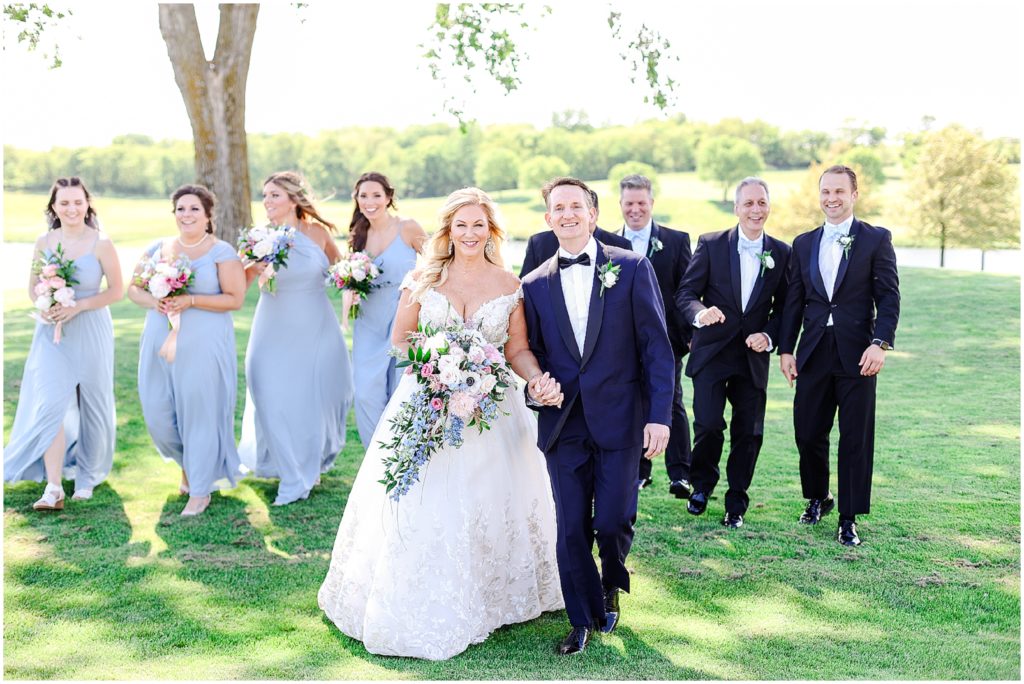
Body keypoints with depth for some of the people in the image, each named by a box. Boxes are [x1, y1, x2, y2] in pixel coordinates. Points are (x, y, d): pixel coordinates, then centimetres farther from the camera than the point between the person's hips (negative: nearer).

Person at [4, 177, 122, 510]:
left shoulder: (101, 244, -8)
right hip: (52, 333, 2)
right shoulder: (44, 242, 1)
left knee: (90, 404, 8)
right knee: (49, 404, -10)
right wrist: (43, 306, -11)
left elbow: (117, 290, -6)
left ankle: (87, 477, 27)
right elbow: (33, 286, 10)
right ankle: (53, 489, -10)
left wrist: (77, 306, -16)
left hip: (90, 331, -2)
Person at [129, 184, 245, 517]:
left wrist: (190, 301, -19)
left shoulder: (221, 252, -3)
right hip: (160, 342, 5)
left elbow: (235, 299, -10)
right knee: (158, 413, 5)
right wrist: (153, 302, -8)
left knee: (200, 413, -1)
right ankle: (187, 463, 34)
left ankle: (200, 491, 12)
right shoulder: (158, 248, 11)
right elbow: (133, 287, 14)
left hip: (204, 345, -5)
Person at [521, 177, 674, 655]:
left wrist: (660, 415, -10)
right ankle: (583, 620, 24)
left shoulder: (631, 269, 0)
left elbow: (656, 347, -3)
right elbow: (532, 354, 13)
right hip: (563, 423, 2)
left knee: (612, 522, -3)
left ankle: (613, 584, 32)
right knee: (571, 529, 3)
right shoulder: (535, 285, 8)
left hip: (620, 418, -2)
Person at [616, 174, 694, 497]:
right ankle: (640, 471, 19)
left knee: (672, 404, 1)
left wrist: (689, 333, -5)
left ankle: (679, 475, 6)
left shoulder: (677, 240, 2)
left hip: (666, 337, -2)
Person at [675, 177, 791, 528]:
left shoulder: (781, 253, 5)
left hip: (753, 356, 2)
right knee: (708, 424, -9)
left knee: (749, 432, 4)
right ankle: (702, 483, 20)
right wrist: (700, 313, -25)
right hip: (712, 352, -2)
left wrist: (769, 336, -8)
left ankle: (737, 500, 22)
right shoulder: (711, 244, -2)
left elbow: (784, 308, 10)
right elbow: (686, 292, -4)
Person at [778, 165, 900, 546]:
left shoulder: (876, 240, 1)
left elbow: (888, 297, -3)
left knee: (855, 440, 2)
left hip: (857, 355, -3)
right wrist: (785, 349, 6)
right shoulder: (803, 244, 12)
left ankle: (849, 518, 12)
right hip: (813, 354, 3)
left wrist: (880, 343, -15)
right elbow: (794, 301, 12)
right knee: (807, 433, 7)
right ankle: (817, 498, 31)